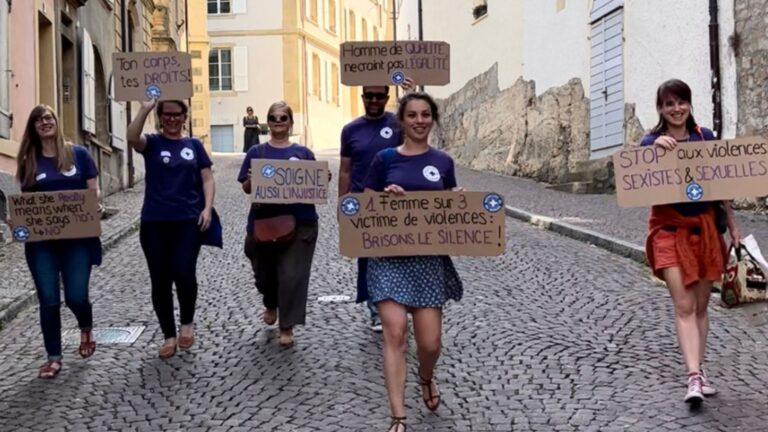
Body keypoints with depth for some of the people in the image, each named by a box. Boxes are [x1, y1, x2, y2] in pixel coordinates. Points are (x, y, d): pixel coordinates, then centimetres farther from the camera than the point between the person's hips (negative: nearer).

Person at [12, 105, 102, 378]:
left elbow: (94, 191, 4)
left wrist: (96, 208, -17)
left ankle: (86, 329, 32)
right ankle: (54, 358, 15)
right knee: (49, 301, 1)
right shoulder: (28, 162, 8)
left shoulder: (78, 154, 2)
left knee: (76, 297, -3)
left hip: (77, 237, -2)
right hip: (41, 241, 2)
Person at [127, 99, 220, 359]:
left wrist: (207, 208, -6)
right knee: (160, 281, 4)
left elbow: (207, 179, 7)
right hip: (155, 222, 0)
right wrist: (145, 108, -25)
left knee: (184, 273, -12)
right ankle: (169, 335, 20)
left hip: (188, 220, 0)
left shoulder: (194, 145, 10)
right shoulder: (152, 143, 5)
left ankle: (187, 321, 16)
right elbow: (132, 138, -18)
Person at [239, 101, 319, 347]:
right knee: (264, 272, 14)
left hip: (299, 222, -1)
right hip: (263, 222, 1)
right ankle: (271, 305, 45)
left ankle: (287, 327, 9)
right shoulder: (257, 153, 7)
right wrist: (252, 180, -15)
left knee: (292, 275, -4)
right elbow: (246, 189, 5)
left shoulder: (303, 153, 7)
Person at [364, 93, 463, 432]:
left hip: (429, 256, 2)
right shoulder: (385, 159, 2)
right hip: (389, 255, -1)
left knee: (430, 342, 2)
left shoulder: (443, 162, 7)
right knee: (395, 333, -12)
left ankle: (426, 377, 39)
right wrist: (386, 195, -14)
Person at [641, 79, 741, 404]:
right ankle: (694, 377, -15)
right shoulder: (652, 142, -2)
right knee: (684, 305, -11)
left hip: (706, 226, 3)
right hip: (670, 228, -3)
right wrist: (656, 149, -29)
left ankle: (698, 370, 20)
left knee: (701, 305, 9)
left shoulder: (705, 137, 6)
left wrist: (732, 224, 13)